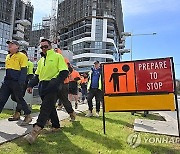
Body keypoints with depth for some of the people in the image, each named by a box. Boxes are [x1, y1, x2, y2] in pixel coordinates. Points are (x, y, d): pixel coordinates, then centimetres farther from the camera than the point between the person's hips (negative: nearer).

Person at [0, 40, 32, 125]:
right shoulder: (8, 56, 18)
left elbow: (24, 70, -11)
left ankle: (28, 116, 16)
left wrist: (20, 83, -19)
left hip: (16, 82, -7)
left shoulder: (21, 56, -5)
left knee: (19, 99, 0)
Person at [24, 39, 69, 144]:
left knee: (46, 107, -16)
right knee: (50, 106, 13)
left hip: (52, 86, -7)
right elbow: (37, 75, 24)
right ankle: (56, 126, 27)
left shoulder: (57, 56, 1)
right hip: (43, 87, 7)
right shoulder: (41, 60, 22)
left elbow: (64, 72, -7)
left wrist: (55, 83, -19)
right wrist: (31, 85, 8)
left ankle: (36, 130, -22)